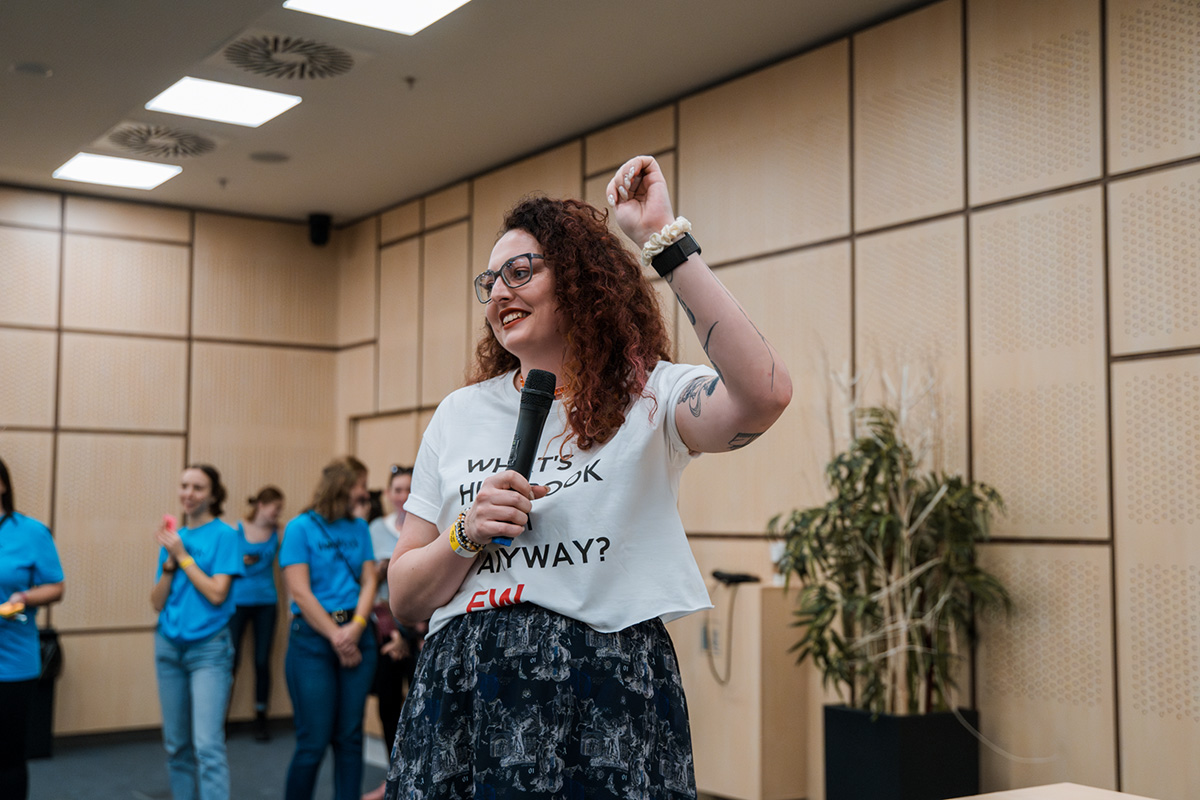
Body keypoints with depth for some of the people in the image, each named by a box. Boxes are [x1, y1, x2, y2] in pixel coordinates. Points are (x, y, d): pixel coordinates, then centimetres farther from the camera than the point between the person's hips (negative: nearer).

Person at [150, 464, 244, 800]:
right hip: (169, 646, 6)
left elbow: (217, 593, -14)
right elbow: (157, 603, 6)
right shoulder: (173, 536, 9)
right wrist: (169, 561, -8)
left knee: (207, 745, -13)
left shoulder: (224, 535, -5)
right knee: (176, 744, 10)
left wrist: (183, 554, -11)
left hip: (209, 648, -5)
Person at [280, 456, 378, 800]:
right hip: (312, 639, -5)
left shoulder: (359, 528, 11)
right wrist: (335, 636, -11)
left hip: (357, 636, 5)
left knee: (350, 737, 6)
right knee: (314, 742, -3)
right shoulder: (300, 528, -5)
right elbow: (299, 592, -10)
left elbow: (369, 581, 5)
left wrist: (356, 627, -11)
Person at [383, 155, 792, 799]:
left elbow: (763, 395, -24)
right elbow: (403, 599, 11)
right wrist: (469, 533, -9)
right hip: (462, 693, 3)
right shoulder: (459, 415, 11)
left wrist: (664, 241, -20)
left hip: (604, 700, -3)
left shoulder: (646, 398, 1)